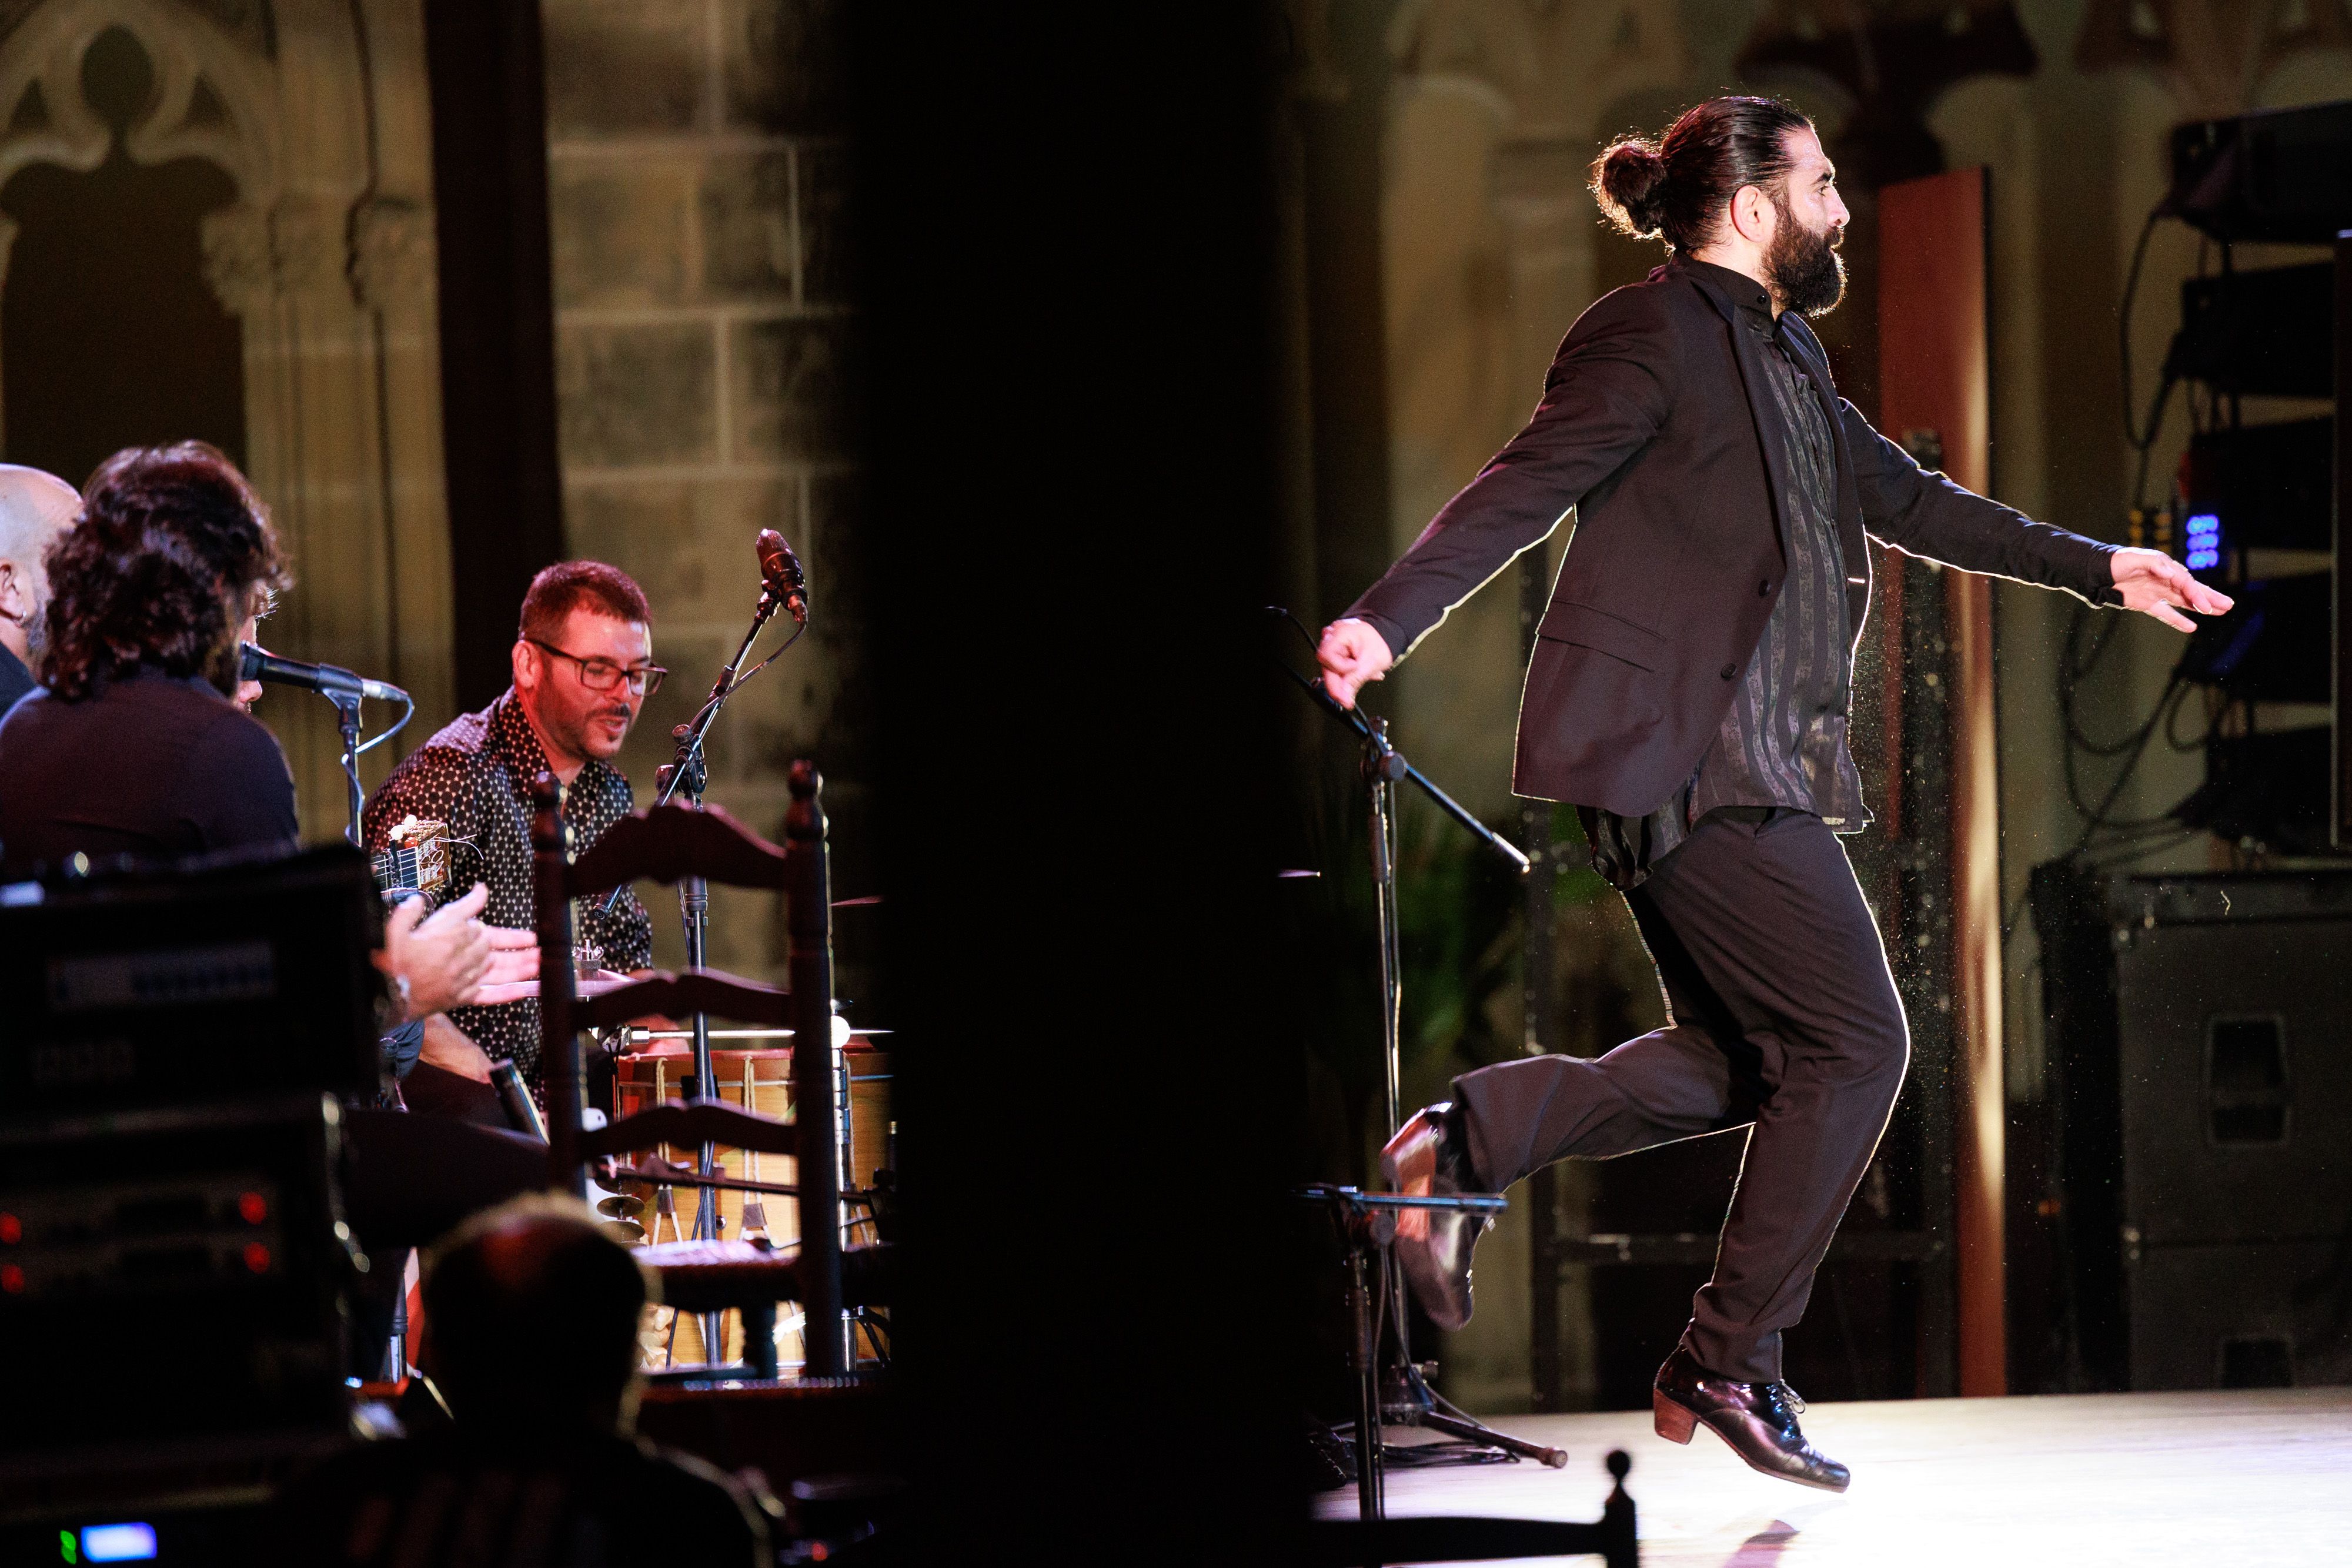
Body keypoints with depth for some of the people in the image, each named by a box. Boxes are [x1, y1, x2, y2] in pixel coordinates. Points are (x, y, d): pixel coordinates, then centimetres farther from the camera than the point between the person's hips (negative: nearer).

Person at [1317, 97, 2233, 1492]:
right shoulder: (1656, 335, -9)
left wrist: (2097, 570, 29)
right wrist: (1388, 622, -27)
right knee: (1855, 1044, -7)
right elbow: (1525, 488, -15)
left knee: (1748, 1063, 12)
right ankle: (1731, 1365, 1)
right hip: (1687, 762, -10)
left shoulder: (1785, 358, 19)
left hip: (1754, 771, 10)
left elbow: (1905, 500, 27)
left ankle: (1465, 1145, 12)